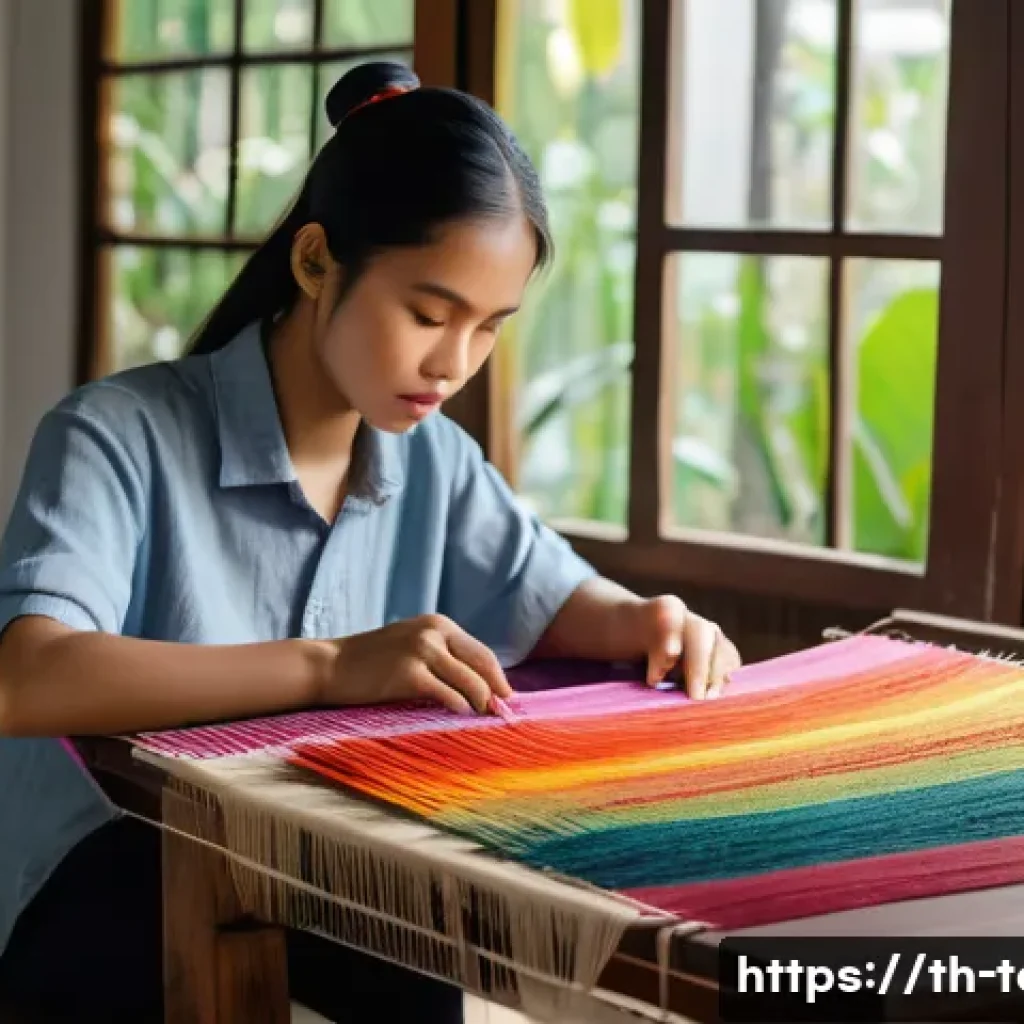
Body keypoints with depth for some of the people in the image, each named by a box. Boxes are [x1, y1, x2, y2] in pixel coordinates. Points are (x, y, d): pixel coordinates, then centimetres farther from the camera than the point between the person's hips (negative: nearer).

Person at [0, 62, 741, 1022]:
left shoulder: (428, 456, 5)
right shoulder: (119, 436, -15)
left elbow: (560, 599, 19)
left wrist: (649, 624, -7)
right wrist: (330, 667, -42)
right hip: (100, 887, -6)